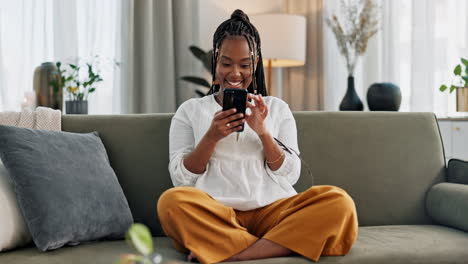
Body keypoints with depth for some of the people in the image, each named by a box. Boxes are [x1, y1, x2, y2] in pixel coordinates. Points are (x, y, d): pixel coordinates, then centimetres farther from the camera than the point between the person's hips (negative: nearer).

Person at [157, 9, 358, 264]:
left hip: (271, 210, 2)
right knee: (172, 201, -34)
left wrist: (263, 132, -7)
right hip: (214, 213, -1)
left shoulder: (277, 108, 18)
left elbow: (290, 175, 9)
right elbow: (181, 178, 6)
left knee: (339, 202, -26)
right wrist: (211, 137, -9)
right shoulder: (190, 110, 15)